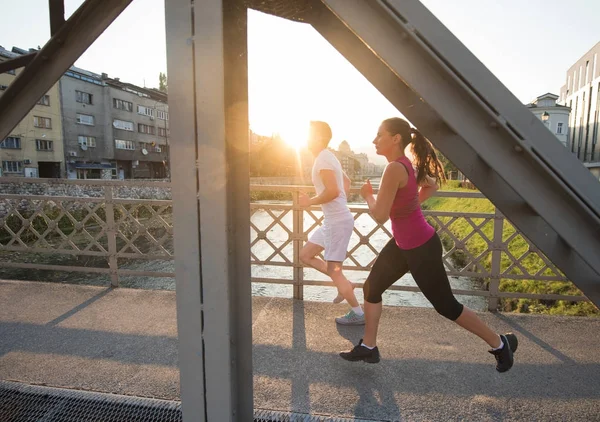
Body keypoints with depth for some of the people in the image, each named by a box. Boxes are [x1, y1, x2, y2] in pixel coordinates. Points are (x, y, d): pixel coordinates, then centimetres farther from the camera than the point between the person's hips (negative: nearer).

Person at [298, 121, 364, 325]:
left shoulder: (323, 159, -16)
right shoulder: (328, 157, 15)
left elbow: (333, 191, -28)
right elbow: (347, 182, 27)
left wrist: (310, 202, -15)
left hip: (338, 221, -10)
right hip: (333, 220, 10)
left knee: (333, 269, -1)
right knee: (305, 255, 15)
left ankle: (358, 314, 14)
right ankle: (345, 284, 22)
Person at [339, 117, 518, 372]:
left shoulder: (394, 169, -26)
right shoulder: (406, 164, 4)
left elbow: (380, 216, -26)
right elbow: (432, 184, 21)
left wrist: (367, 195, -7)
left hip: (422, 248, -10)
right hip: (403, 244, 10)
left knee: (446, 306, 8)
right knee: (371, 288, 13)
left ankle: (500, 344, 30)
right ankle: (368, 348, 27)